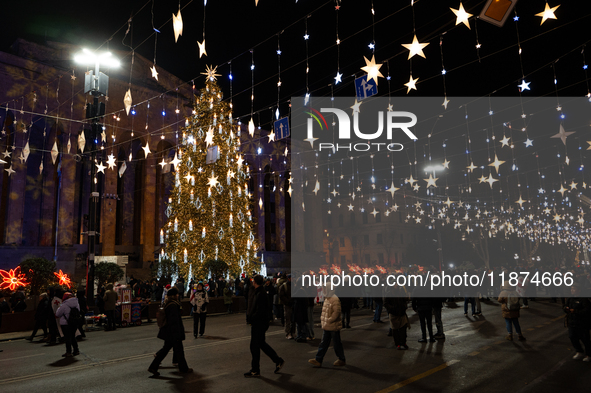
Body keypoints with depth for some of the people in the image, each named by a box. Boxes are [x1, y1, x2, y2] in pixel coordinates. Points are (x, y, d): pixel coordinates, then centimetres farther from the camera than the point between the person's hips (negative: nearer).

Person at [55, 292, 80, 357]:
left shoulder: (64, 305, -18)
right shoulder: (77, 304, 2)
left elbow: (57, 314, -7)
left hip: (65, 323, -6)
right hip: (75, 323, 7)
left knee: (67, 338, 0)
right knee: (73, 337, 17)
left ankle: (69, 352, 2)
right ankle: (76, 351, 21)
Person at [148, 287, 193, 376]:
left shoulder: (167, 304, 7)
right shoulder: (173, 305, -23)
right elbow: (174, 321, -25)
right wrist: (177, 334, -21)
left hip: (167, 331, 9)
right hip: (173, 332, -9)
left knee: (166, 348, 17)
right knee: (178, 349, 6)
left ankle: (153, 367, 16)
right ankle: (183, 368, 21)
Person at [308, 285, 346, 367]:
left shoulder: (335, 300, -20)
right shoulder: (326, 299, 10)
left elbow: (336, 313, -24)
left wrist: (328, 321, -22)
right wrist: (322, 321, 11)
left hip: (334, 327, -9)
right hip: (326, 327, 9)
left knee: (337, 343, 7)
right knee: (323, 343, 10)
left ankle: (342, 360, 23)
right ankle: (318, 360, 13)